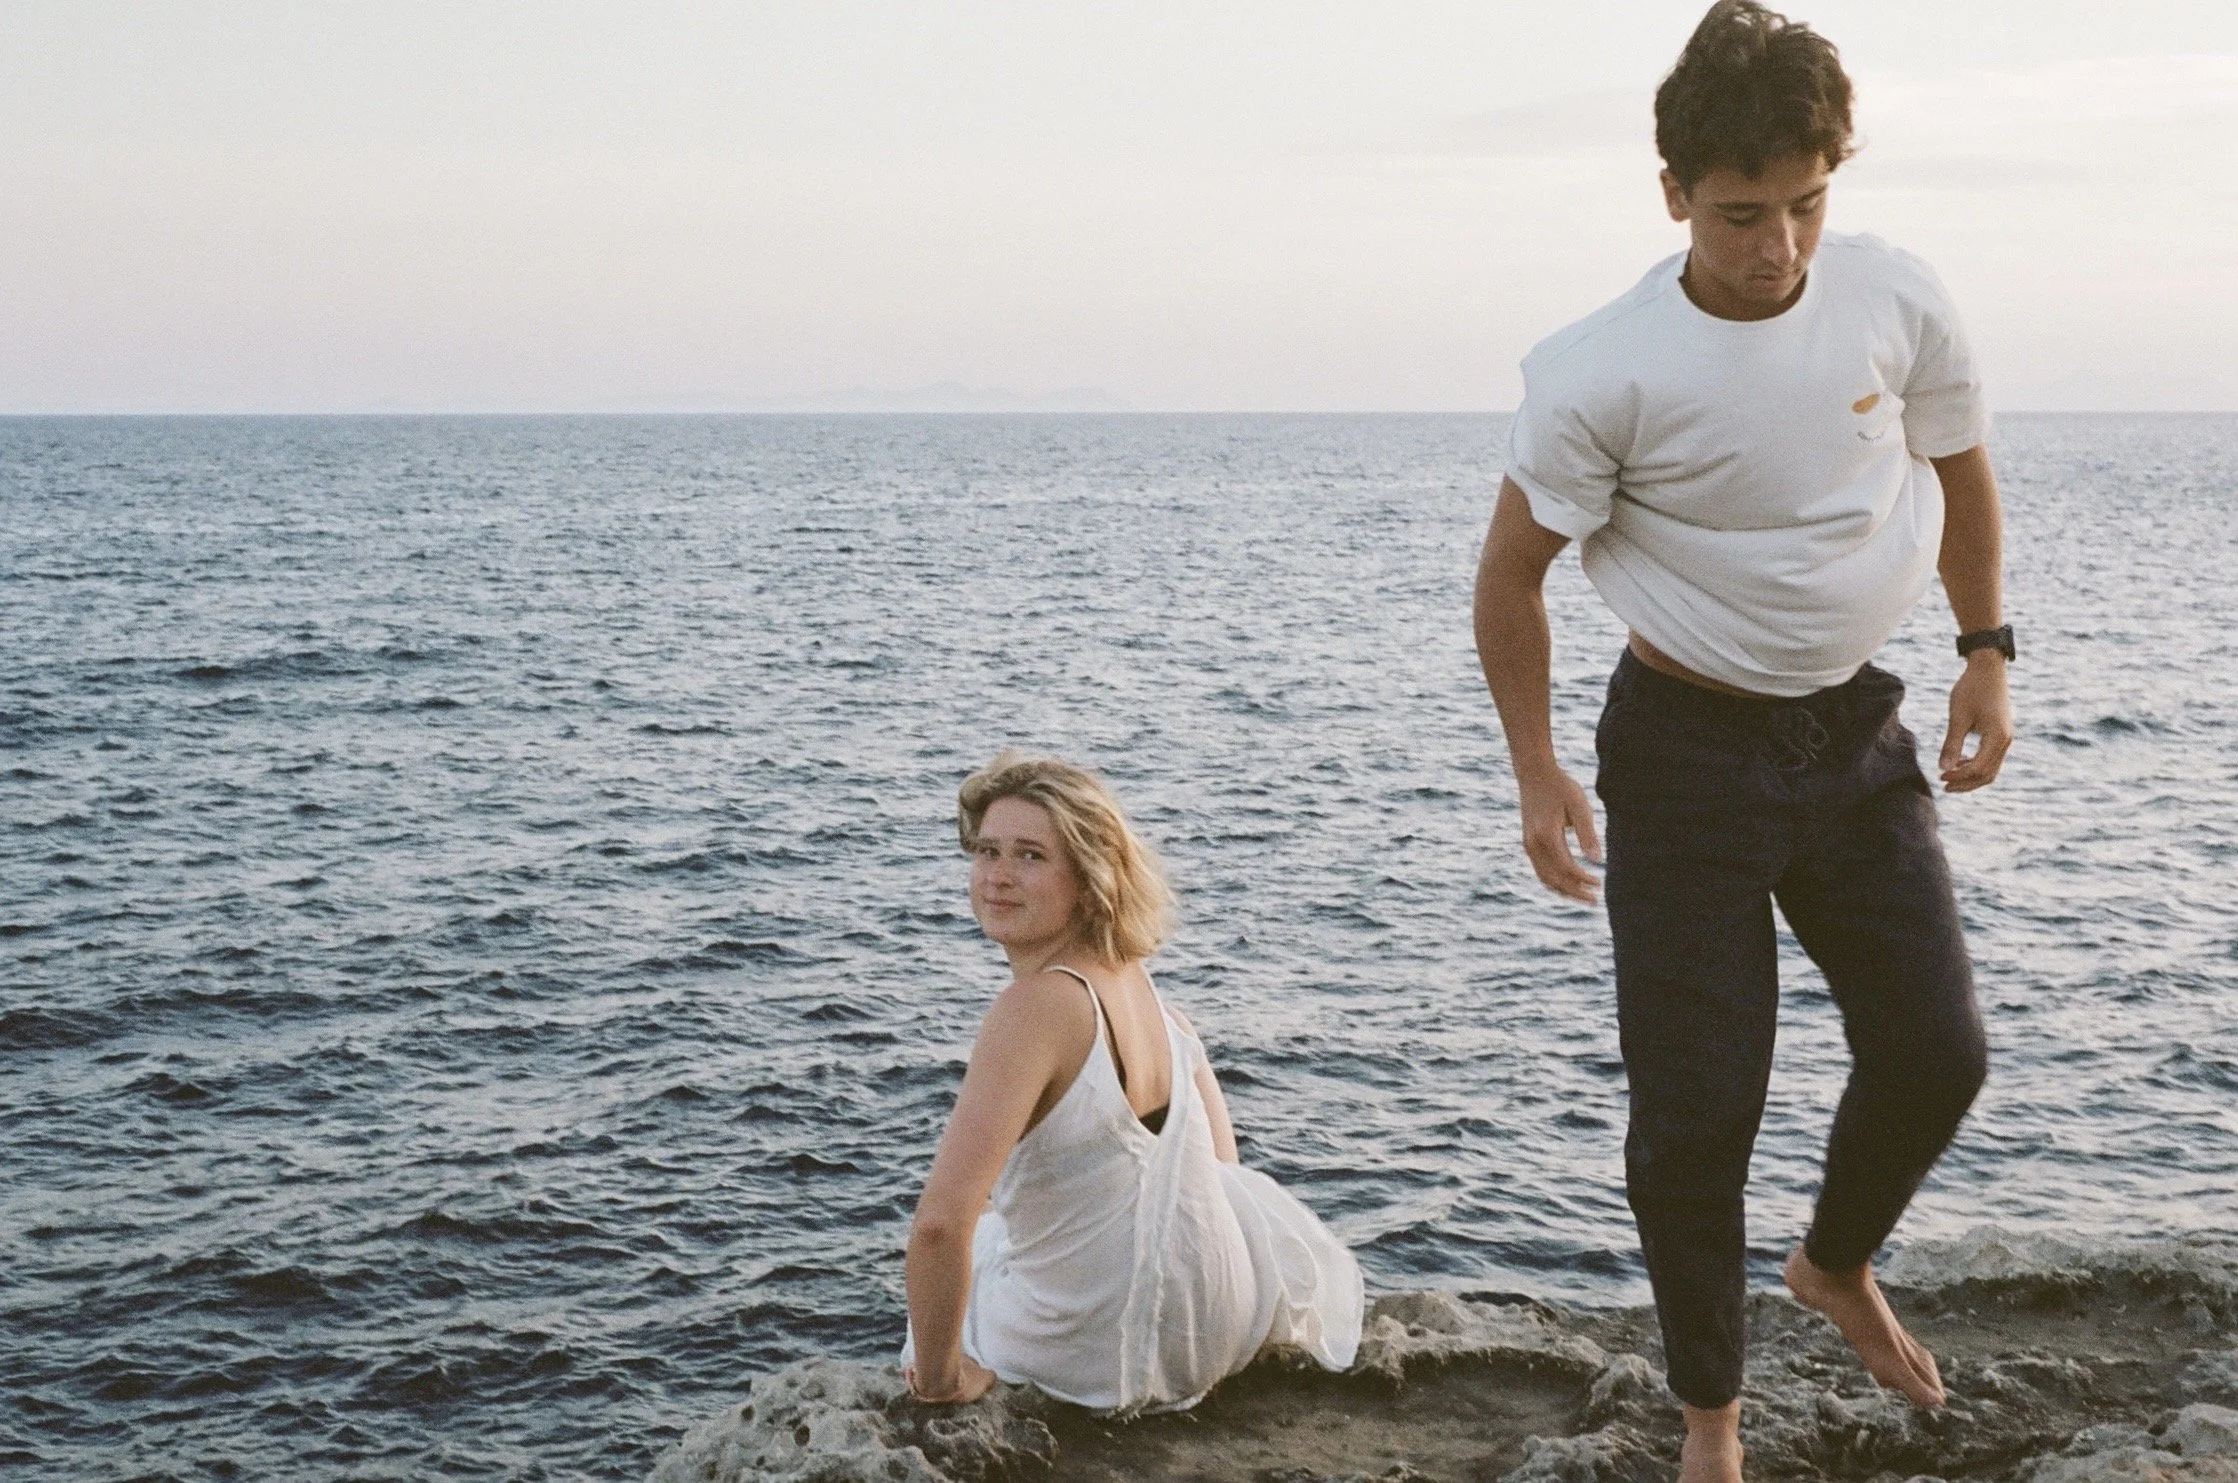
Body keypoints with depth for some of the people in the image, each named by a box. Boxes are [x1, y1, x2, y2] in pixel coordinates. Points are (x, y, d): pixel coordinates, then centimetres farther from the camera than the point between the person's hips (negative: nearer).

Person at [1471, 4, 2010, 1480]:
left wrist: (1987, 656, 8)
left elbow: (1960, 470, 9)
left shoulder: (1896, 299, -10)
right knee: (1697, 1105, -1)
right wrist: (1537, 771, -9)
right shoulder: (1604, 375, -21)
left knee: (1937, 1050, 6)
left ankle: (1839, 1265, 37)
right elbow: (1512, 571, -9)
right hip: (1690, 748, -4)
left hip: (1858, 733, 4)